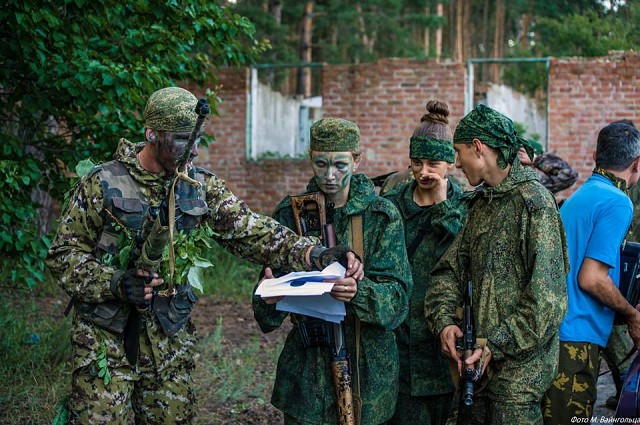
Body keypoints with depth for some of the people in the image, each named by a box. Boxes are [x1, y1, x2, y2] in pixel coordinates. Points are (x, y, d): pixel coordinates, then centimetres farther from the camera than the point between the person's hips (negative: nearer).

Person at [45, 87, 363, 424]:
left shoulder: (202, 187, 3)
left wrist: (319, 256, -18)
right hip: (107, 342, -4)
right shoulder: (103, 184, -8)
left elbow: (252, 233, -4)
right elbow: (64, 255, -4)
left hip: (172, 341, 4)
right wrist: (115, 283, -22)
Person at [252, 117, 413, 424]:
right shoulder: (291, 213, 1)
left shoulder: (381, 215, -3)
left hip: (367, 366, -1)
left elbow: (397, 296, -11)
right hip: (306, 364, 1)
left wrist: (359, 293, -32)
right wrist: (269, 299, -23)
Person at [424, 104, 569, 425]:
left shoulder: (534, 201, -12)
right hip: (483, 358, 8)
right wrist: (443, 320, -5)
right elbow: (450, 269, 13)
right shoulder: (482, 203, 14)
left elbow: (546, 296, -18)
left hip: (520, 362, -8)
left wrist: (499, 345, -18)